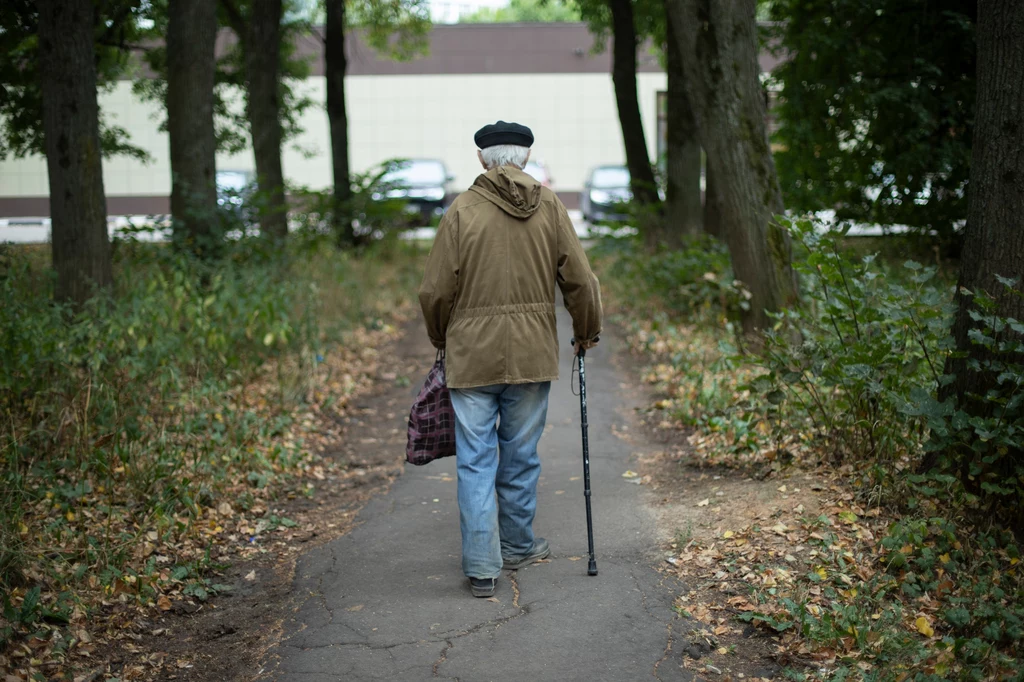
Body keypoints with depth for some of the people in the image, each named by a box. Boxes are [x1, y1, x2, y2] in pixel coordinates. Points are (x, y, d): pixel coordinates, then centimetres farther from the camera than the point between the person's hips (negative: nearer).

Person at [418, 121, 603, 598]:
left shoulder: (463, 209, -6)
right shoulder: (549, 207, 1)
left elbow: (435, 291, -5)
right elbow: (581, 282, 3)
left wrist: (441, 339, 14)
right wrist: (587, 332, 21)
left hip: (472, 355, -2)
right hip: (532, 355, 2)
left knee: (475, 461, 2)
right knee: (521, 456, 15)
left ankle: (481, 566, 0)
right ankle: (518, 546, 31)